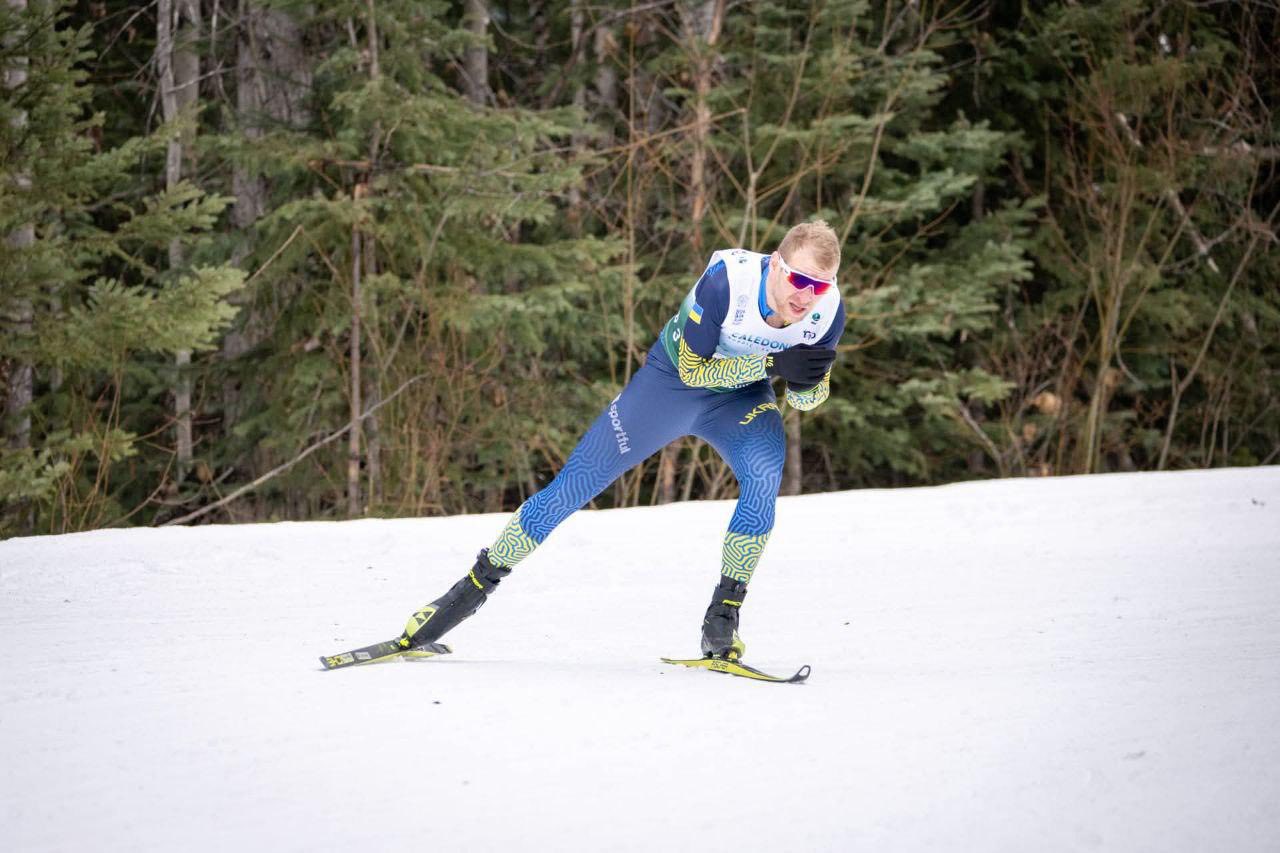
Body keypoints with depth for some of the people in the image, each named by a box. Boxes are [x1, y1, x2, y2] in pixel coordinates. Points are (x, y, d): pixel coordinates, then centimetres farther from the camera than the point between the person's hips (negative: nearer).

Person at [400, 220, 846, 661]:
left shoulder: (827, 310, -24)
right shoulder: (726, 281, -35)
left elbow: (808, 399, -10)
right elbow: (692, 370, -26)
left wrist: (806, 384, -35)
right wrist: (772, 364, -39)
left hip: (740, 398, 2)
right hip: (672, 380, -2)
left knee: (764, 478, -30)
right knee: (570, 488, -4)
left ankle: (722, 621, -18)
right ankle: (473, 589, 12)